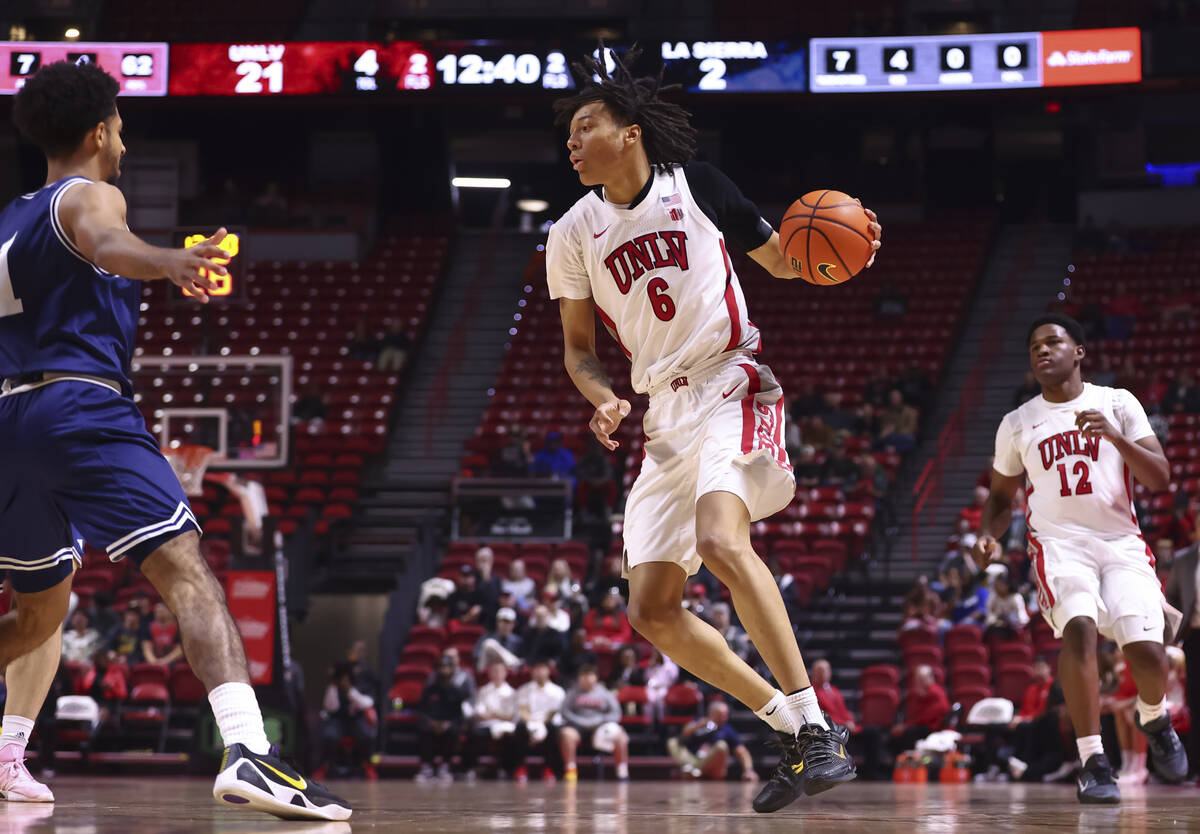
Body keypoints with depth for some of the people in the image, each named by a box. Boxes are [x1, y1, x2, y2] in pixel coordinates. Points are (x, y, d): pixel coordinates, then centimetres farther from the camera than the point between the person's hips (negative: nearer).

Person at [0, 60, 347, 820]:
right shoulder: (88, 196, 3)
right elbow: (108, 245, -22)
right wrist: (170, 263, -41)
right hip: (80, 408, -8)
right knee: (186, 569, -20)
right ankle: (247, 750, -39)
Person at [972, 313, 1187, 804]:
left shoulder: (1118, 404, 5)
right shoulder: (1017, 424, 12)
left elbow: (1160, 479, -1)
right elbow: (1001, 495, 22)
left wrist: (1115, 436, -17)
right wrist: (988, 536, 0)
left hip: (1121, 541, 0)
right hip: (1059, 541, 0)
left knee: (1148, 654, -16)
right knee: (1079, 627, -30)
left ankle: (1153, 719, 23)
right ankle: (1093, 763, -25)